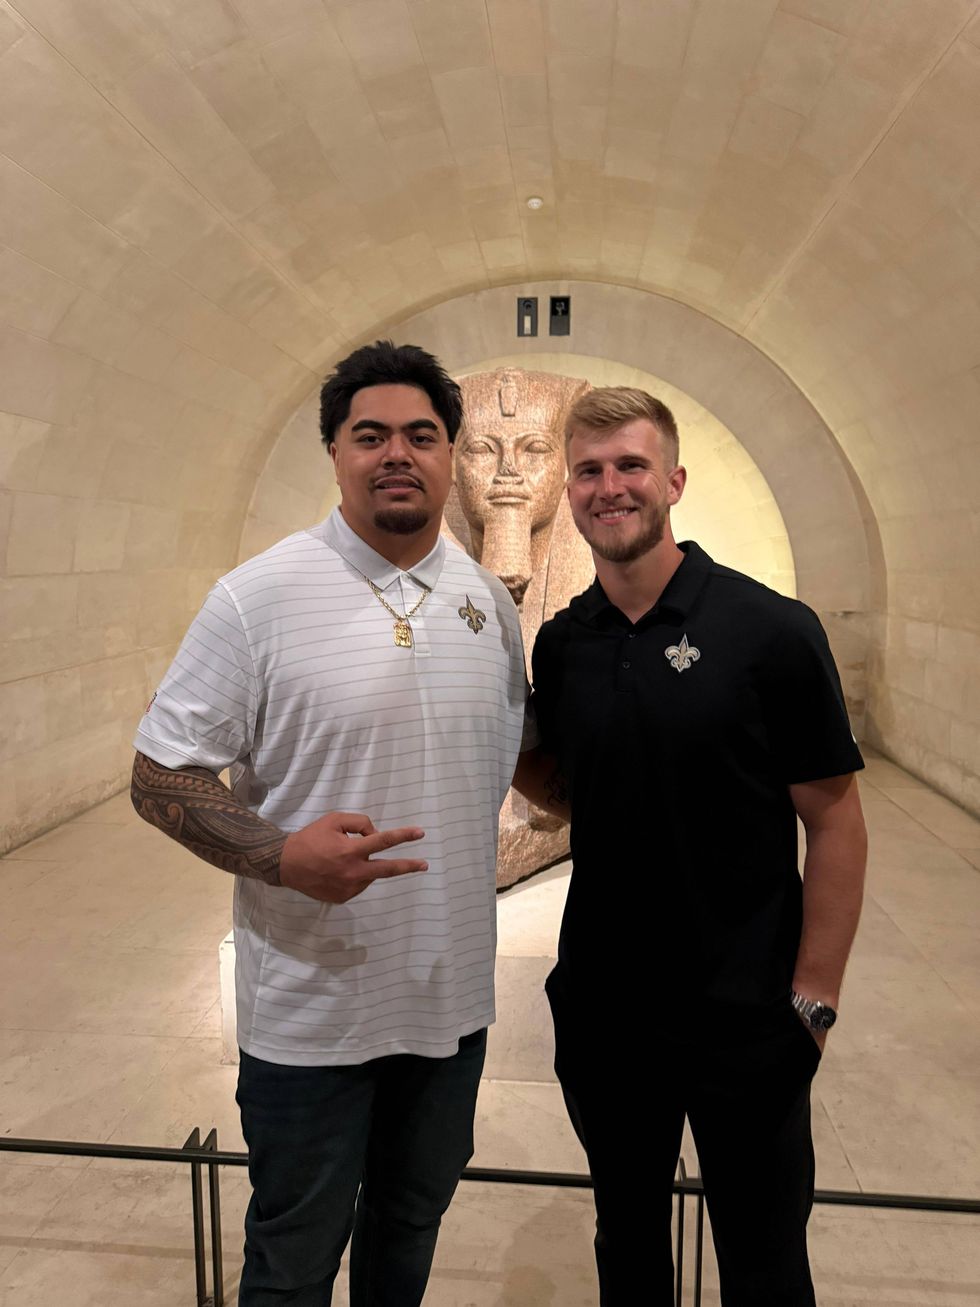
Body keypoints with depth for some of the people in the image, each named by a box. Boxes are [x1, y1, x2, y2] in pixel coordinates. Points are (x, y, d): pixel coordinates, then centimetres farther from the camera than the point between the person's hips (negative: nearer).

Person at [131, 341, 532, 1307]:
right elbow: (159, 776, -11)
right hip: (310, 1005, -4)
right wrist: (281, 855, -26)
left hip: (453, 997, 5)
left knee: (412, 1224, 26)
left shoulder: (490, 602, 1)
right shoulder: (259, 595, -14)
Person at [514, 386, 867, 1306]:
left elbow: (836, 824, -10)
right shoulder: (560, 643, -1)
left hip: (744, 1019, -3)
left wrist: (813, 999, -11)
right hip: (600, 1012, 4)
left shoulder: (771, 631, -14)